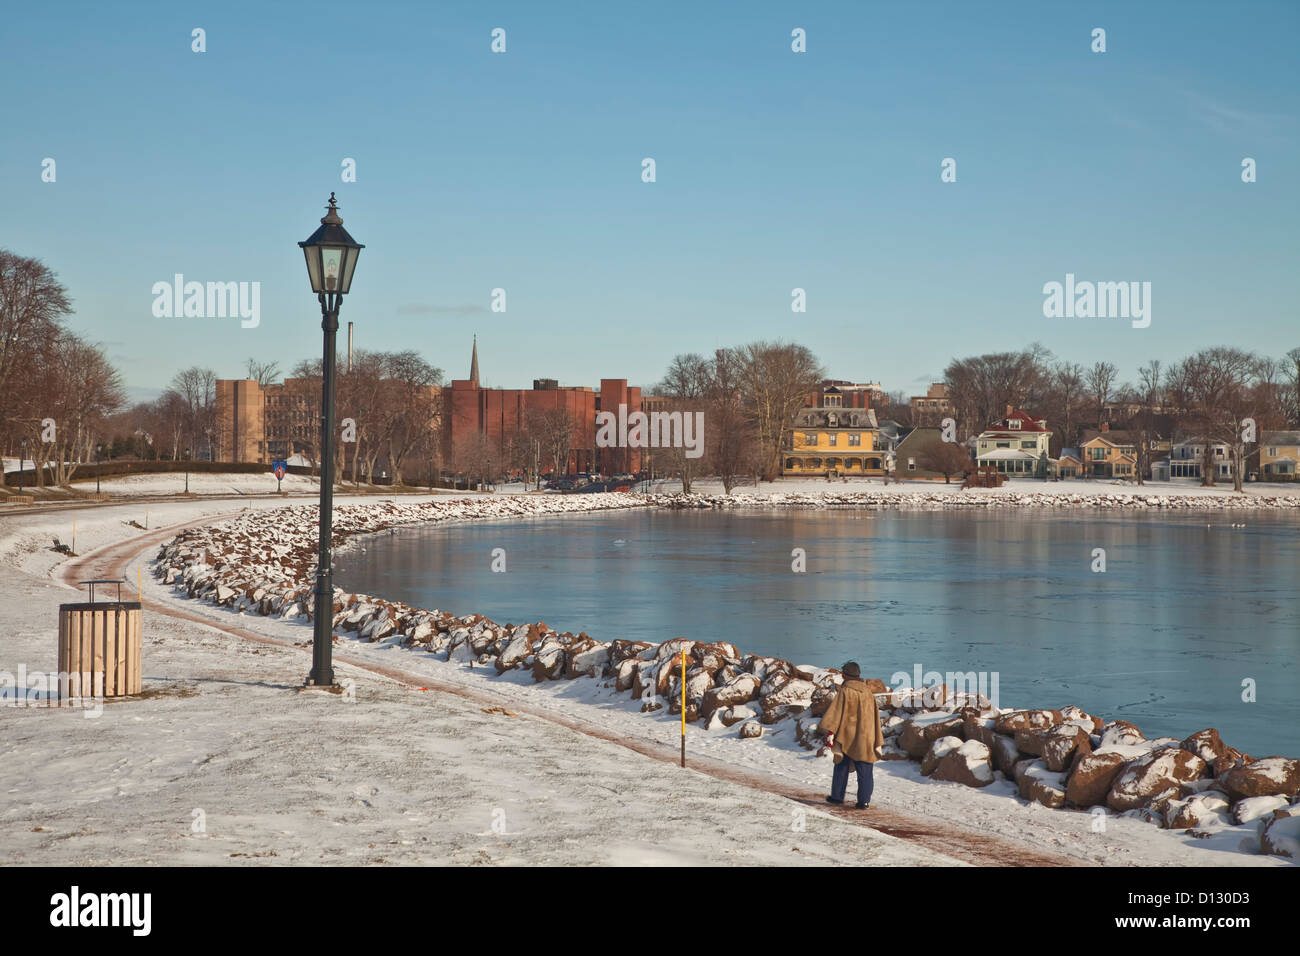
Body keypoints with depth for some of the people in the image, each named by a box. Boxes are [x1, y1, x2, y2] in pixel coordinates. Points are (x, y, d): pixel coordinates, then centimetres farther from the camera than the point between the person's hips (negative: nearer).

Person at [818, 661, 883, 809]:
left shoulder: (845, 691, -9)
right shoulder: (868, 692, 8)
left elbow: (836, 711, -19)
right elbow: (875, 716, 12)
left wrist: (830, 732, -25)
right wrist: (877, 741, 18)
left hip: (846, 736, -3)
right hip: (865, 739, 3)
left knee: (841, 766, 13)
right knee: (864, 771, 3)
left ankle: (837, 796, 19)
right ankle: (864, 801, -2)